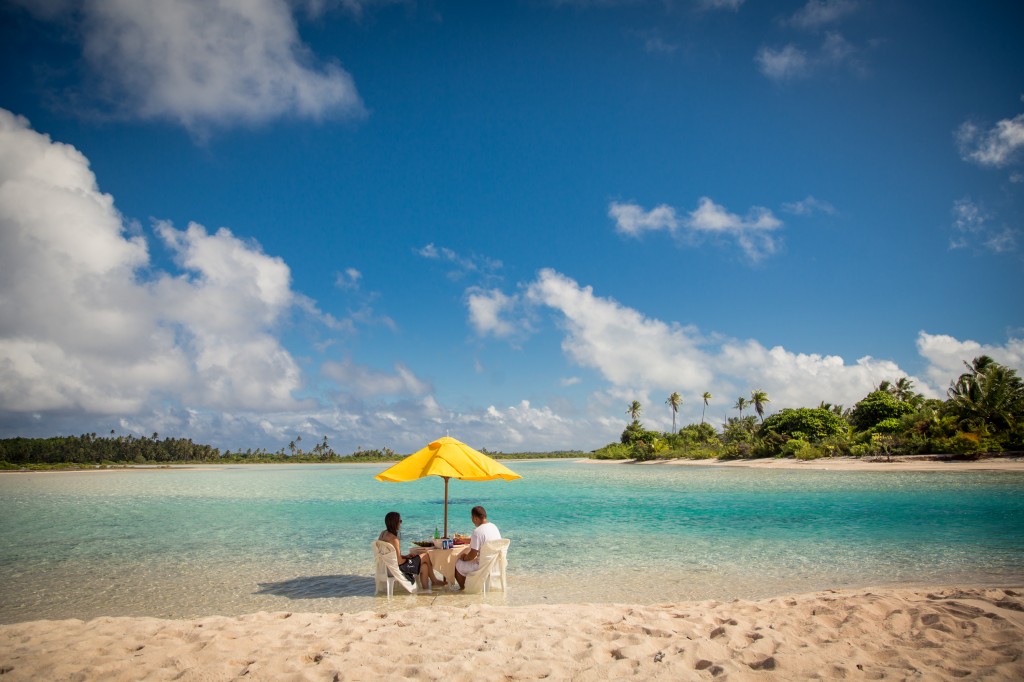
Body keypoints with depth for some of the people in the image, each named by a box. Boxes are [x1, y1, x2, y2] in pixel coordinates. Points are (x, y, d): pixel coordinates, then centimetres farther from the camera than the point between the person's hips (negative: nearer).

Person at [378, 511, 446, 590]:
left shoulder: (384, 533, 3)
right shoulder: (393, 539, -25)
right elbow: (399, 561, -22)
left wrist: (405, 556, 6)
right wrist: (406, 557, -2)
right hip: (398, 567, -9)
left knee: (424, 566, 12)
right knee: (425, 556, 5)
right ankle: (434, 581, 22)